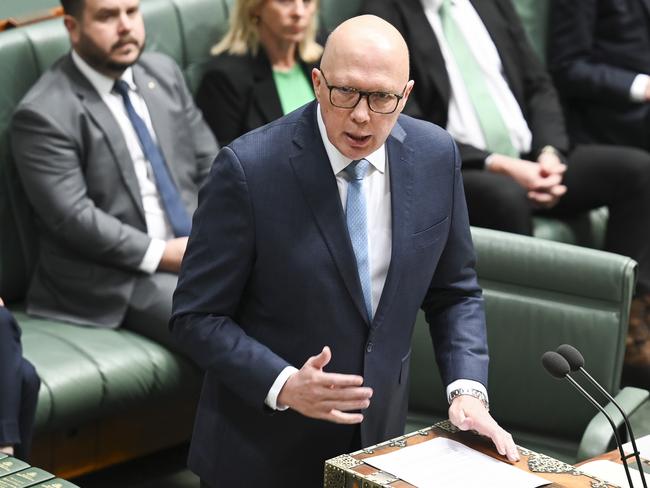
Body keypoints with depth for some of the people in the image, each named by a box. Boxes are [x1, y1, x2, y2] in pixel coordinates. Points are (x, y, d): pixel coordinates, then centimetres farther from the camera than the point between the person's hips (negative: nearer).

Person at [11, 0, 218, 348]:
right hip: (119, 276, -7)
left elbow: (210, 165, 14)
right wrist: (162, 253, -17)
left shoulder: (163, 73, 12)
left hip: (205, 250, 7)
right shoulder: (43, 114, -9)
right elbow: (72, 216, -15)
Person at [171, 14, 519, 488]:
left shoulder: (434, 156, -6)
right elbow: (196, 317, -13)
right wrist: (283, 385, -26)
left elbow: (454, 293, 5)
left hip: (378, 440, 4)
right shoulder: (249, 168, -19)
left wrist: (468, 390, -9)